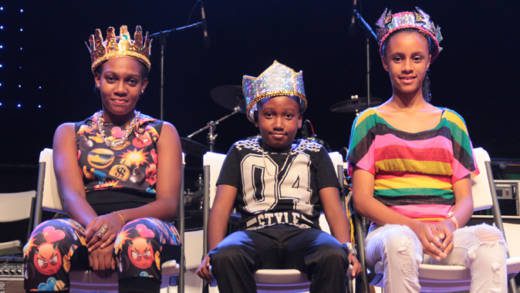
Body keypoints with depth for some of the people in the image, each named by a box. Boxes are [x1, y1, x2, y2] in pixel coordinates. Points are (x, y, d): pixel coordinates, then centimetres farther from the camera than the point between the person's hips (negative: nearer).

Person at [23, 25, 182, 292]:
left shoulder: (162, 132, 18)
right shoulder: (70, 132, 19)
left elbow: (168, 202, 4)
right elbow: (72, 195, 2)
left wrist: (120, 218, -17)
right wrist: (96, 229, -22)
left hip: (146, 223, -1)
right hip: (86, 225, 1)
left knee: (139, 237, -38)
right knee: (46, 238, -34)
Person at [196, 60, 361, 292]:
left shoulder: (314, 153, 22)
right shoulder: (241, 152, 21)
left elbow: (333, 207, 11)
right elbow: (221, 206, 9)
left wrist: (347, 247, -10)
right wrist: (213, 252, -9)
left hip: (303, 232, 0)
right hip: (256, 234, 0)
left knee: (333, 255, -35)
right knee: (226, 256, -35)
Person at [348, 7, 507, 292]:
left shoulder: (451, 123, 19)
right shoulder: (370, 122, 12)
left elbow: (465, 198, 14)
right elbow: (362, 198, 3)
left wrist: (450, 224, -11)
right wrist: (414, 226, -14)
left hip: (444, 234, 2)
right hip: (390, 229, -2)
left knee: (489, 236, -32)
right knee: (400, 241, -38)